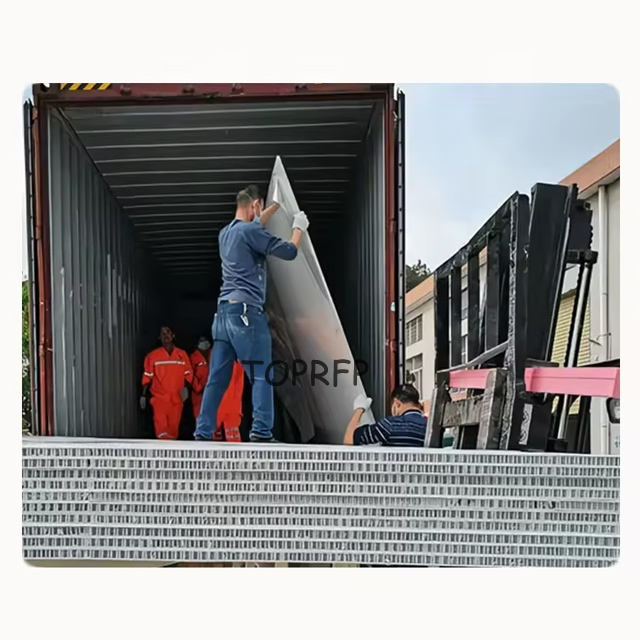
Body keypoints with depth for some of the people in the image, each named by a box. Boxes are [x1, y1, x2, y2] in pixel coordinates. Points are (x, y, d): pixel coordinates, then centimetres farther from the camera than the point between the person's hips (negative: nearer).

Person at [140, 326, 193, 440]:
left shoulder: (182, 354, 7)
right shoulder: (153, 356, 3)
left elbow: (188, 373, 12)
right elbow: (147, 377, 5)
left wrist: (186, 387, -5)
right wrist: (143, 395, 3)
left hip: (177, 398, 2)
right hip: (159, 397, -2)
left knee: (173, 428, 6)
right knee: (161, 428, -15)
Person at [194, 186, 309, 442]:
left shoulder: (226, 233, 17)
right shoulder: (250, 232, -8)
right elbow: (289, 251, -9)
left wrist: (275, 207, 45)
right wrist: (299, 227, 9)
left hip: (224, 311, 8)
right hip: (246, 312, -8)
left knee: (217, 377, 7)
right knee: (261, 376, -3)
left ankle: (203, 433, 7)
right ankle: (261, 432, -6)